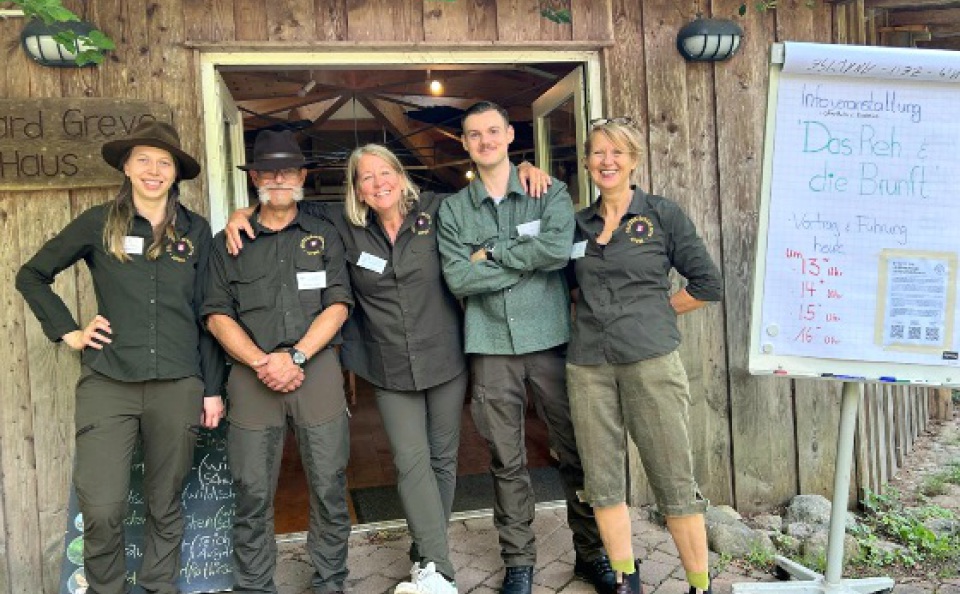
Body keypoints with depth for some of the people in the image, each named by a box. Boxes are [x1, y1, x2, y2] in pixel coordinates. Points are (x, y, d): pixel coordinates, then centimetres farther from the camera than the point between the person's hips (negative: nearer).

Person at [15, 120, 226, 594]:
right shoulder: (98, 223, 4)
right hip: (107, 384, -1)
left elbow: (207, 314, 8)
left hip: (178, 386, 1)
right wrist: (68, 332, 3)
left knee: (166, 505, 10)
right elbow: (31, 276, 15)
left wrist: (213, 387, 5)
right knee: (101, 510, -4)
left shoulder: (195, 230, 7)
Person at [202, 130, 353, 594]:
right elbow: (217, 314, 5)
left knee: (329, 485, 3)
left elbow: (337, 305, 2)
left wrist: (295, 356, -10)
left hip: (317, 368, 0)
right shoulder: (229, 243, 12)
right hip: (252, 373, 1)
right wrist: (261, 362, -9)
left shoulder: (325, 236, 11)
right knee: (252, 491, 3)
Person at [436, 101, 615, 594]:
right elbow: (458, 278, -7)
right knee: (506, 461, 9)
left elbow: (559, 249, -15)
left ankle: (591, 553, 26)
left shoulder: (549, 193, 4)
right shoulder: (453, 209, 7)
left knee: (576, 451, 8)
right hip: (491, 346, 1)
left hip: (550, 337, -1)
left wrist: (491, 253, -8)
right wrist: (528, 261, -8)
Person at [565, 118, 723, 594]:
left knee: (674, 482, 1)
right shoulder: (577, 224, 11)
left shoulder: (663, 215, 2)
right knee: (602, 482, 8)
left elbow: (708, 284, 2)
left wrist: (652, 315, 3)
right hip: (588, 365, 4)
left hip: (650, 359, -3)